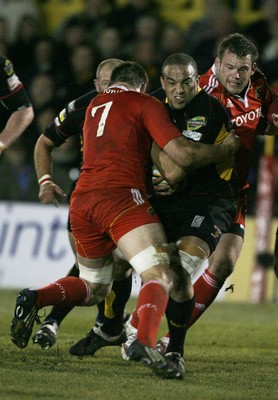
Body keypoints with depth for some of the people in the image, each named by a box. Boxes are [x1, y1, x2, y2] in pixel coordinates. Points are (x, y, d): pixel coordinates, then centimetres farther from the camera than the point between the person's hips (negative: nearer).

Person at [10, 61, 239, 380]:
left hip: (81, 202, 7)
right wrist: (226, 148, 15)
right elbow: (183, 155, 0)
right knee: (159, 277, -16)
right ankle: (145, 342, -42)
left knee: (93, 287, 23)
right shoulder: (145, 103, 9)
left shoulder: (94, 106, 28)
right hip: (121, 196, -7)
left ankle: (35, 299, -2)